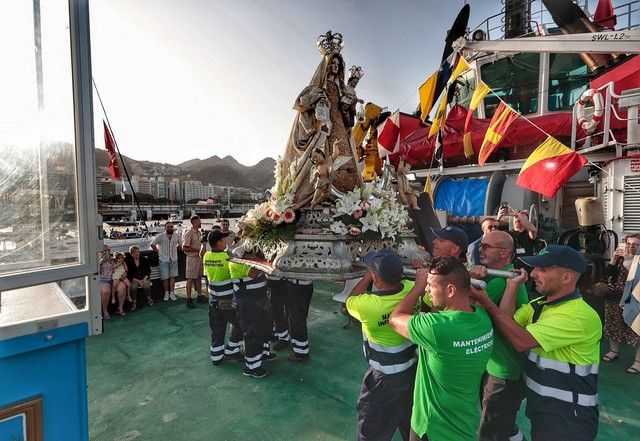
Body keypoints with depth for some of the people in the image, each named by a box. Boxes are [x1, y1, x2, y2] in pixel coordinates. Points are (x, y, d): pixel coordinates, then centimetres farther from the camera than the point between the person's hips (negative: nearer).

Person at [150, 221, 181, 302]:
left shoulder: (177, 236, 3)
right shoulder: (160, 236, -5)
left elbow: (180, 244, 19)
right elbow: (152, 244, 0)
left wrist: (175, 249, 8)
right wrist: (158, 252, -1)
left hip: (173, 259, 2)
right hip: (164, 260, -2)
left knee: (173, 276, 3)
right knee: (165, 277, 3)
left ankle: (172, 293, 11)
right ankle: (166, 293, 16)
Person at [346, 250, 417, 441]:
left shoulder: (367, 305, -31)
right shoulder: (412, 289, -20)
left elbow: (350, 301, -7)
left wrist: (366, 277, -4)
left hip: (386, 377, -5)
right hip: (414, 367, 6)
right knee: (411, 421, 30)